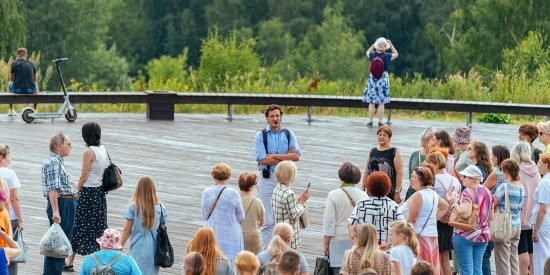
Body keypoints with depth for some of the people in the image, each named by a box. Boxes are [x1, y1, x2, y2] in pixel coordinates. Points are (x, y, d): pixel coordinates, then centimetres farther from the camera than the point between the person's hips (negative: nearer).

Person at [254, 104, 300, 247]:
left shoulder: (288, 134, 7)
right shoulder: (261, 136, -1)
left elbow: (296, 156, -6)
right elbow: (262, 159, -13)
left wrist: (273, 156, -12)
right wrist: (286, 157, -9)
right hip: (267, 178, -2)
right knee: (267, 220, -4)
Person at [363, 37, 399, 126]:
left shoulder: (372, 55, -6)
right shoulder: (387, 56, -11)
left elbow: (368, 52, 19)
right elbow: (396, 54, 10)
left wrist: (373, 45, 16)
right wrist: (391, 44, 10)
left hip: (373, 78, 1)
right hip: (383, 78, -1)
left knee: (371, 102, 5)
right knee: (381, 103, 2)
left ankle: (370, 121, 4)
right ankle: (380, 122, 1)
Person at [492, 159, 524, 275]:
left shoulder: (504, 187, -15)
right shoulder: (521, 187, 7)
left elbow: (492, 203, -17)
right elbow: (520, 206, 11)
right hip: (517, 225, 7)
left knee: (502, 261, -3)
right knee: (513, 258, 14)